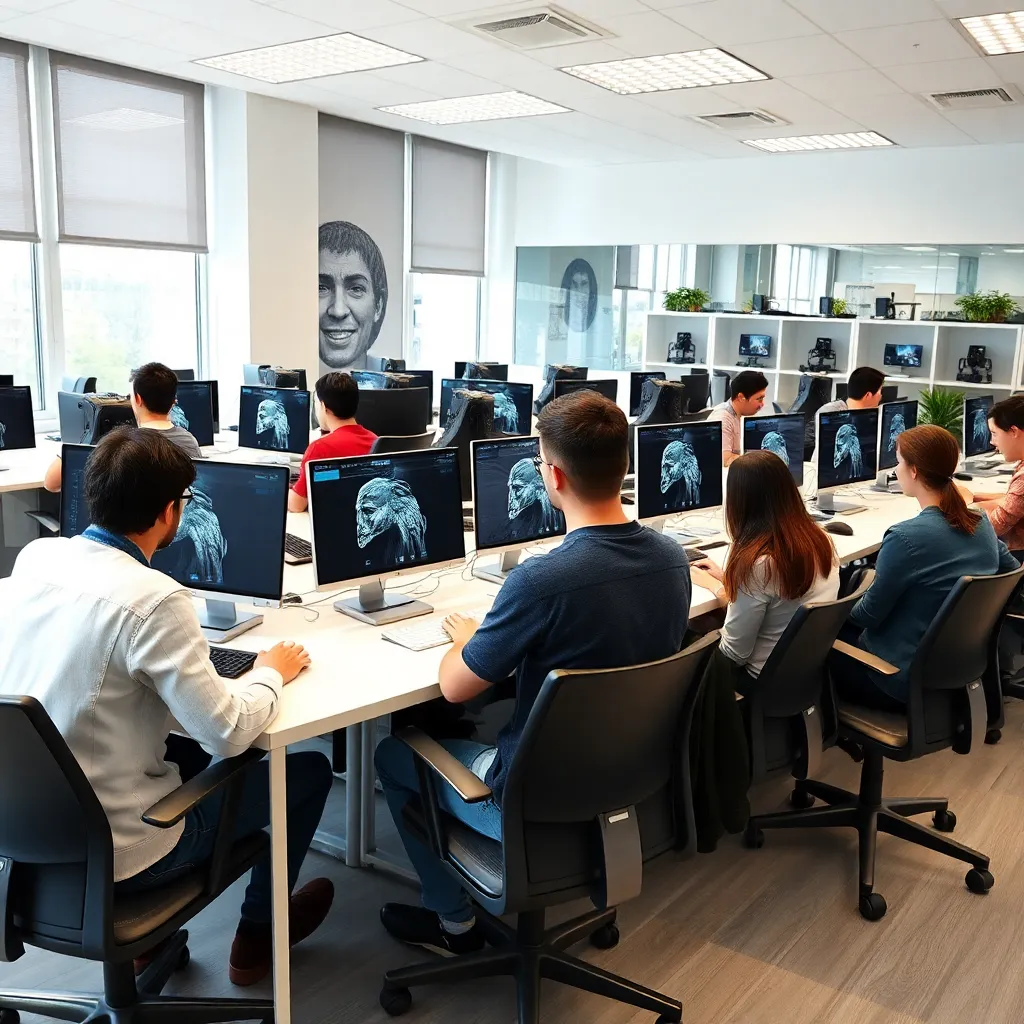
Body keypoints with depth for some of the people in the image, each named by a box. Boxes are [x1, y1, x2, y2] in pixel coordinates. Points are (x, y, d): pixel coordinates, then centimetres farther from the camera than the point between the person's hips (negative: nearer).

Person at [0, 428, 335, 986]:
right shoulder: (152, 599, -27)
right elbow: (228, 733, -23)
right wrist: (271, 672, -5)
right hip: (112, 853, -7)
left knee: (187, 750, 32)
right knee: (310, 769, 11)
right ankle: (258, 934, 31)